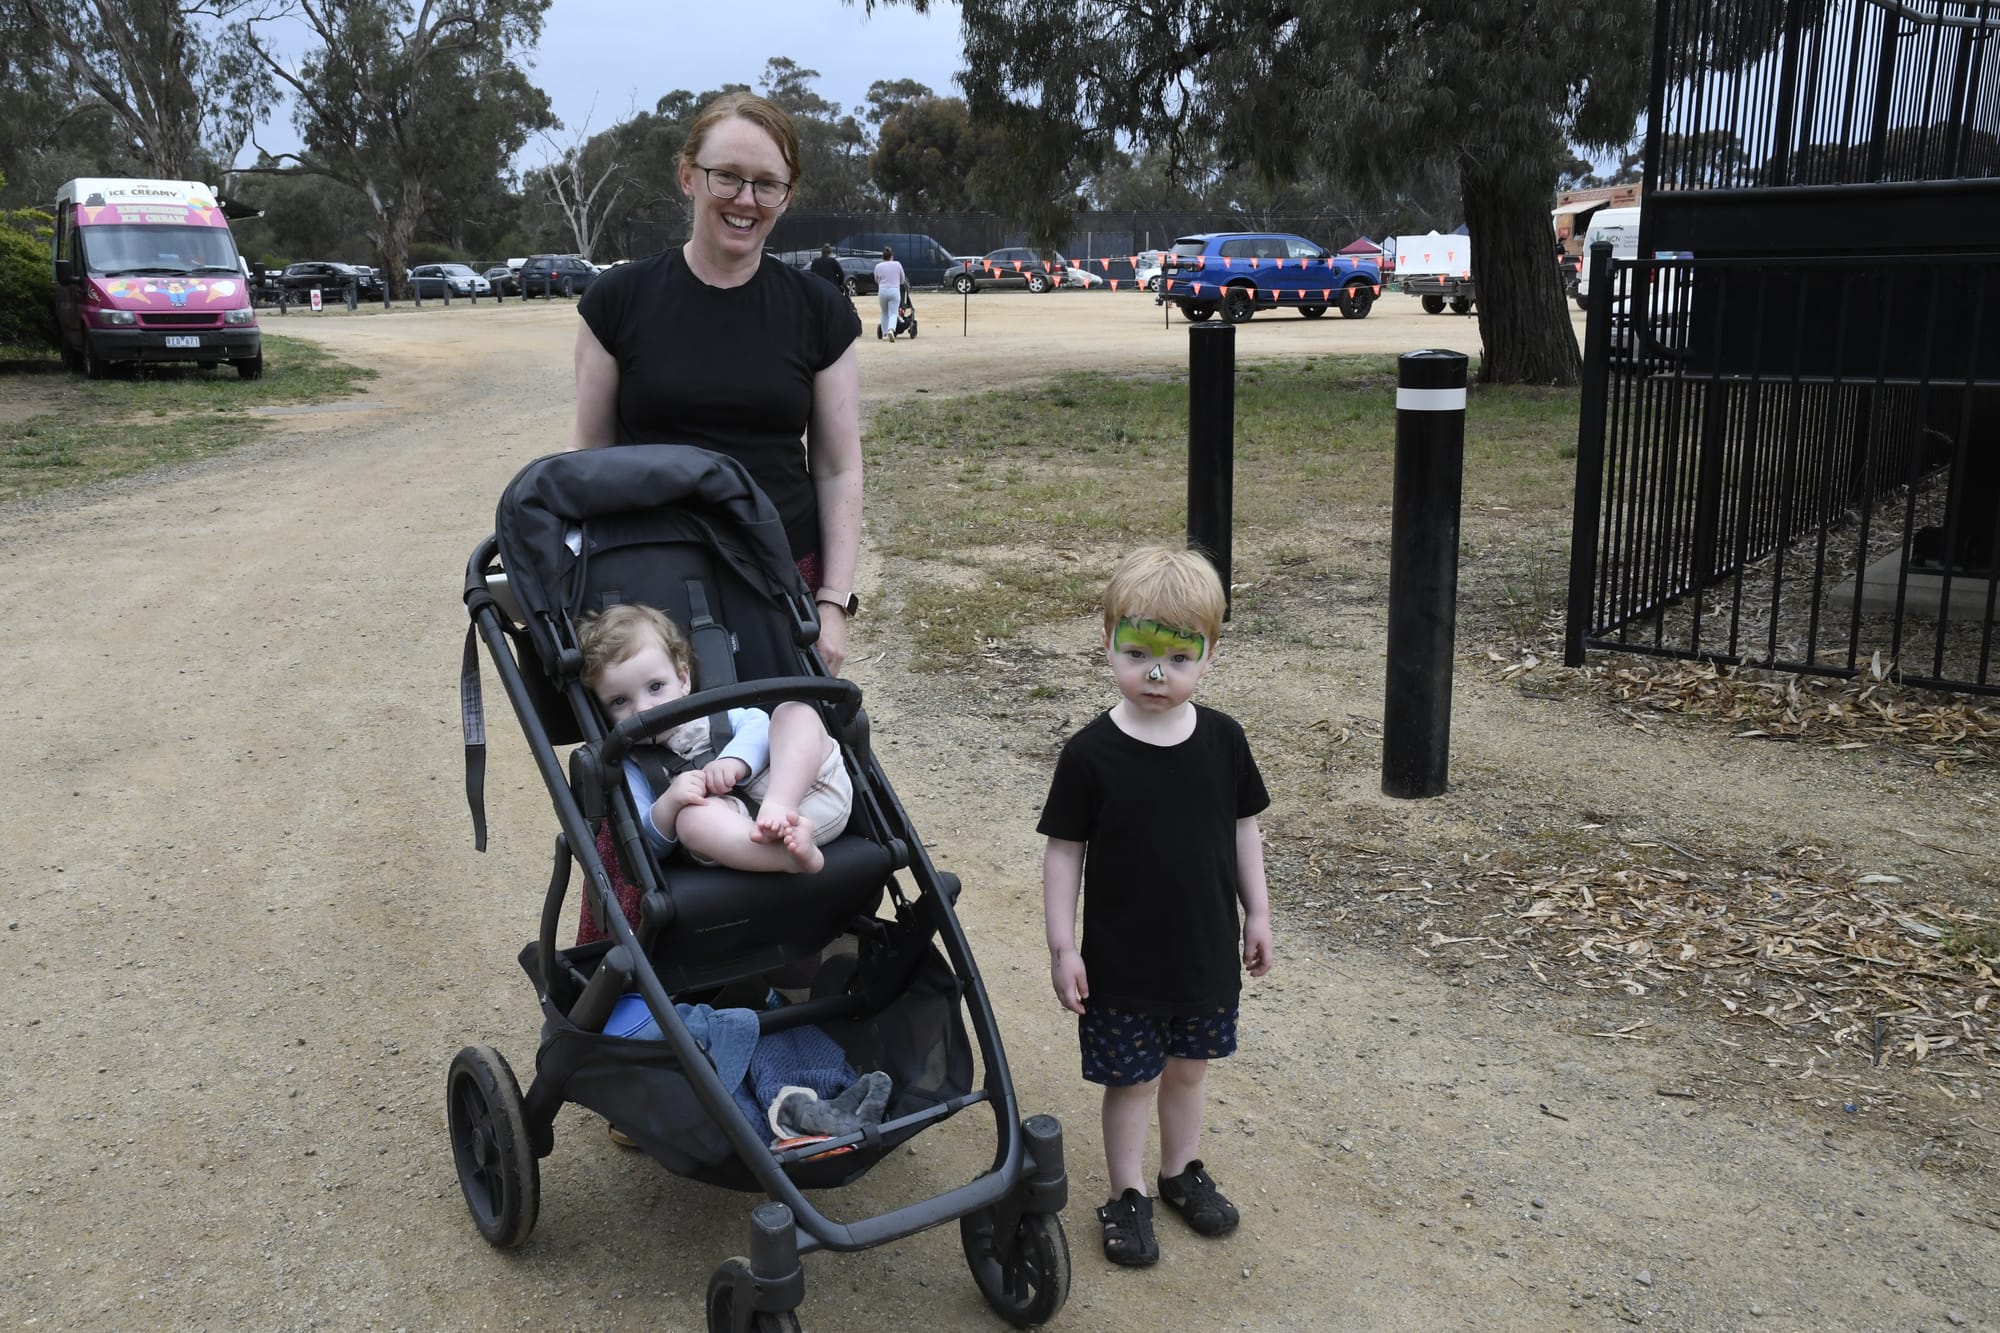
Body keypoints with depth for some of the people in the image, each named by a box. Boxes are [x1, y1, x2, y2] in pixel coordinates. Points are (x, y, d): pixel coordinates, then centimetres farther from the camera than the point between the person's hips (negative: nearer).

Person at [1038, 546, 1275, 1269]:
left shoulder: (1222, 740, -6)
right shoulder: (1091, 754, -17)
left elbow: (1242, 829, 6)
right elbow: (1064, 850, -11)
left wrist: (1257, 913, 9)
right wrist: (1063, 946, -11)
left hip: (1206, 948, 4)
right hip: (1123, 958, -3)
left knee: (1188, 1068, 20)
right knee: (1131, 1079, 9)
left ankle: (1182, 1169, 42)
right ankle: (1127, 1196, 28)